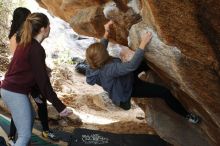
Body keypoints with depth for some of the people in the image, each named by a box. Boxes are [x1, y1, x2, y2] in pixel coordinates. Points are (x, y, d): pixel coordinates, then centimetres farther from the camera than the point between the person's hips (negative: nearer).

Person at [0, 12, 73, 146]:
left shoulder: (26, 44, 11)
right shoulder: (36, 49, -18)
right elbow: (43, 80, -20)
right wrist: (60, 107, -19)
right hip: (16, 93, -10)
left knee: (30, 116, 30)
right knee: (25, 135, -10)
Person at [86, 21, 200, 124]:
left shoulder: (95, 64, -19)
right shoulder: (110, 69, -45)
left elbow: (100, 48, 3)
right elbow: (132, 65, -50)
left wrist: (106, 33, -3)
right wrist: (143, 43, -47)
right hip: (128, 88, -8)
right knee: (164, 92, -7)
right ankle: (186, 115, 12)